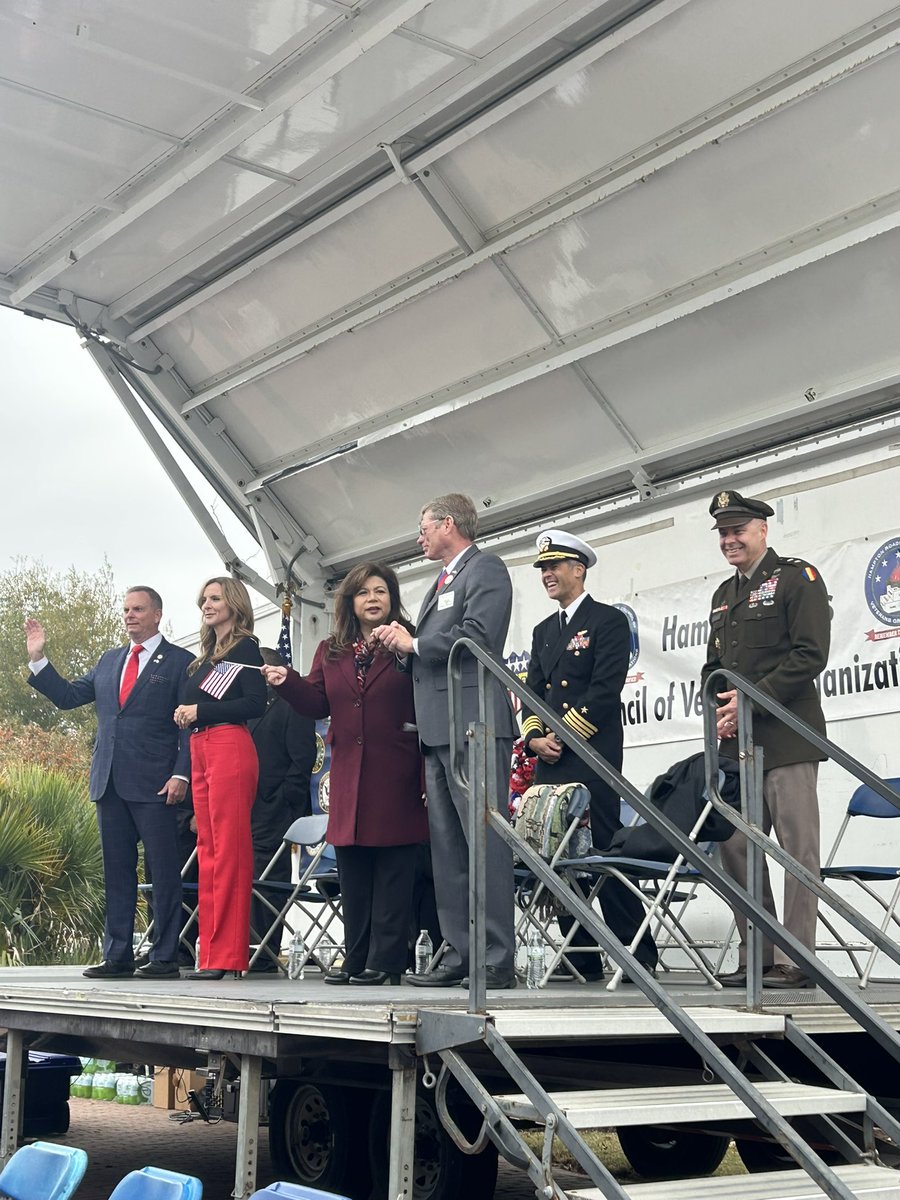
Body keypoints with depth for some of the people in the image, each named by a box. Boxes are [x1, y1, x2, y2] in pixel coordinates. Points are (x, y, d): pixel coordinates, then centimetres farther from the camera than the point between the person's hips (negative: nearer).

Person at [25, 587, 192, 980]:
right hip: (110, 782, 6)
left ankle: (165, 958, 2)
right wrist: (37, 658, 6)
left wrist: (181, 774, -15)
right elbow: (67, 696, 16)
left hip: (154, 784, -6)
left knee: (163, 870, -2)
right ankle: (117, 955, 16)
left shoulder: (180, 662, 0)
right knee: (116, 872, 10)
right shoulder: (109, 661, 18)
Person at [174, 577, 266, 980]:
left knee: (229, 851, -10)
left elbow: (256, 703, -12)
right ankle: (210, 954, 9)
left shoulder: (244, 647, -1)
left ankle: (228, 955, -10)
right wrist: (185, 715, 3)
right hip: (201, 752, 9)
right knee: (208, 852, 7)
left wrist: (199, 711, -11)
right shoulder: (206, 657, 23)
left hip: (230, 748, -9)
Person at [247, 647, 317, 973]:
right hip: (246, 812, 8)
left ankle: (264, 957, -6)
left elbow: (302, 759, -9)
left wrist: (282, 803, -16)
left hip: (271, 813, -8)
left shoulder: (291, 706, -1)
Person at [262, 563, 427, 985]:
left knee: (393, 870, -2)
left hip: (395, 776, -5)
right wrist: (286, 681, -4)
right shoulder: (330, 651, 16)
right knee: (352, 871, 8)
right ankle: (356, 959, 15)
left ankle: (385, 961, 2)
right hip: (349, 776, 5)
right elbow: (318, 703, 10)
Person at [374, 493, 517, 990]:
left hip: (473, 723, -10)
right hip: (438, 729, 10)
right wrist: (403, 642, 7)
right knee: (447, 845, 8)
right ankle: (460, 954, 12)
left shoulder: (485, 569, -2)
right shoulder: (442, 582, 27)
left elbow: (477, 634, -17)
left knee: (485, 842, -10)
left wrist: (414, 644, -7)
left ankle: (498, 961, -9)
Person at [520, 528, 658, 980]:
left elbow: (606, 689, -10)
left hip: (592, 758, -7)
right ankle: (582, 960, 8)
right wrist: (534, 737, 0)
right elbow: (533, 691, 18)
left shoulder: (608, 620, 0)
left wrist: (564, 736, -13)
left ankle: (638, 956, -5)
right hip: (549, 763, 7)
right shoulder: (543, 630, 23)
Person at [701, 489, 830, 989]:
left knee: (798, 849, -6)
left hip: (786, 738, -7)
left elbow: (810, 655, -12)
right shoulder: (724, 595, 20)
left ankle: (797, 961, -2)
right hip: (738, 742, 7)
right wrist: (721, 709, 2)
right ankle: (756, 957, 13)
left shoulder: (798, 577, -2)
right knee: (736, 848, 5)